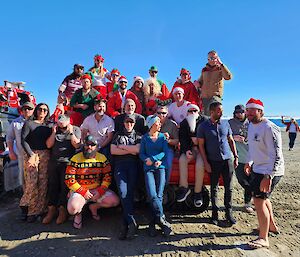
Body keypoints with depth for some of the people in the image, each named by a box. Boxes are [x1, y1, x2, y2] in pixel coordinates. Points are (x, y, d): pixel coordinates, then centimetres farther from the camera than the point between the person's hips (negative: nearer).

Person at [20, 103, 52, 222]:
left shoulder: (48, 126, 15)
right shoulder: (29, 123, 5)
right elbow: (23, 140, -4)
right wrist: (31, 154, -11)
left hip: (45, 155, 3)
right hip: (31, 154, -3)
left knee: (43, 182, 0)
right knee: (31, 182, -9)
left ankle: (36, 210, 9)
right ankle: (26, 206, 15)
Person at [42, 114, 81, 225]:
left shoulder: (76, 129, 2)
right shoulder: (55, 129, 11)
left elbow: (77, 145, -7)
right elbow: (48, 145, 5)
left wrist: (71, 132, -13)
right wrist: (54, 132, -4)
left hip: (67, 162, -3)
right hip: (53, 162, 4)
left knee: (65, 186, -3)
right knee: (52, 185, 6)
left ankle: (62, 210, 7)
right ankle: (51, 210, 15)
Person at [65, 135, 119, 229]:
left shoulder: (102, 158, 2)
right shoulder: (75, 159, -5)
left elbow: (108, 176, 2)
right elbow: (69, 179, -8)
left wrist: (100, 191, -12)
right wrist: (83, 192, -14)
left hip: (97, 189, 3)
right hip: (79, 190, -2)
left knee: (115, 201, -16)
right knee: (73, 208, -31)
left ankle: (94, 207, 13)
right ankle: (78, 213, 10)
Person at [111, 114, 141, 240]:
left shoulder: (138, 136, 21)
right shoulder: (118, 135, 23)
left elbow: (137, 149, 1)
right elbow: (113, 150, 8)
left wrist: (122, 146, 4)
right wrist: (130, 151, 4)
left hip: (133, 165, 0)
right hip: (120, 165, 0)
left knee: (130, 192, -17)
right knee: (123, 191, -21)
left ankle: (125, 224, -12)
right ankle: (132, 223, -19)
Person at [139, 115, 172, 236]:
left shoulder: (162, 136, 13)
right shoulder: (145, 137, 10)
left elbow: (165, 152, 3)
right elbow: (141, 154, 4)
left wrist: (152, 159, -11)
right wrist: (155, 161, -11)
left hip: (160, 167, 1)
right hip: (148, 169, -1)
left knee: (159, 195, -10)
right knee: (152, 195, -17)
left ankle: (153, 223, -1)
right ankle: (162, 219, -6)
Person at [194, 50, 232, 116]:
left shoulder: (220, 68, 2)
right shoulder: (204, 70, 15)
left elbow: (229, 77, -17)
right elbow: (200, 82, 25)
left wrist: (221, 64, -16)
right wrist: (197, 83, 1)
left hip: (216, 95, -5)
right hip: (204, 97, 5)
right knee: (205, 114, 5)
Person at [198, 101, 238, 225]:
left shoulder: (225, 123, 5)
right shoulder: (203, 126, -4)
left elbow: (231, 141, 12)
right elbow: (201, 145, -3)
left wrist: (236, 157, 7)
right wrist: (205, 162, -8)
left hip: (227, 159, 3)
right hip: (213, 161, -2)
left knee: (228, 188, 7)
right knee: (214, 188, 8)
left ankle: (229, 213, 22)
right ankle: (215, 212, 21)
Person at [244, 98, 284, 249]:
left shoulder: (269, 128, -22)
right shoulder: (251, 125, 7)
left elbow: (276, 155, -26)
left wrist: (268, 177, -29)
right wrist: (249, 162, 18)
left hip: (269, 171, -10)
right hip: (258, 168, 10)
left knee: (259, 200, -7)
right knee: (262, 197, 23)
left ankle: (263, 239, 11)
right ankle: (272, 225, 46)